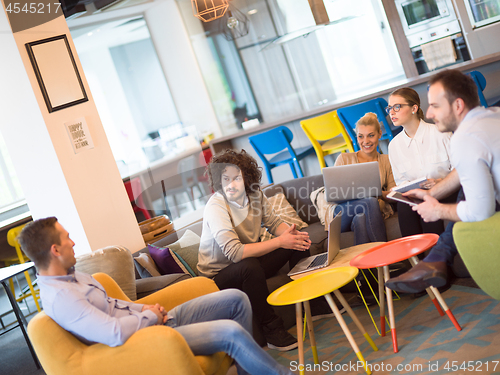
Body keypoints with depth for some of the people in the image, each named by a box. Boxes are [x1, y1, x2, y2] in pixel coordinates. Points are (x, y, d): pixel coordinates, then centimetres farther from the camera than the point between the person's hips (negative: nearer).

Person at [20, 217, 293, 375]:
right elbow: (115, 334, -33)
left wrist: (144, 308, 2)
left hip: (156, 320, 10)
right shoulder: (58, 297, -23)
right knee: (230, 331, -24)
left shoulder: (71, 276, 9)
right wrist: (150, 315, -14)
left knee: (236, 299, 4)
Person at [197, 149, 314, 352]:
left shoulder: (255, 194, -6)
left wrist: (292, 234, -21)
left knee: (299, 242, -4)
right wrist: (280, 242, -33)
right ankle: (272, 331, -24)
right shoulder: (215, 207, -27)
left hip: (250, 264, 7)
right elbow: (235, 252, -35)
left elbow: (274, 222, 4)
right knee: (249, 265, -39)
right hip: (220, 274, -7)